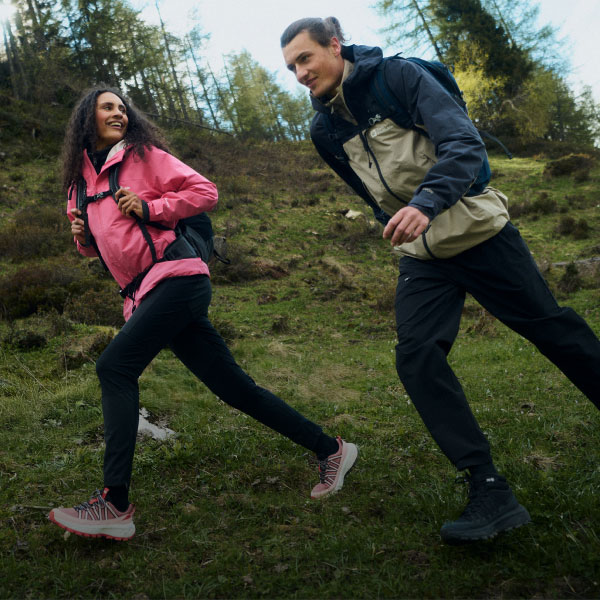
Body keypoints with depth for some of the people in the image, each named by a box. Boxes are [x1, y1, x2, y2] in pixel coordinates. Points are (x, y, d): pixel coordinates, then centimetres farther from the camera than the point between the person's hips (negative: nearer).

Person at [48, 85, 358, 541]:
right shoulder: (81, 181, 22)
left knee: (115, 367, -19)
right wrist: (83, 239, 9)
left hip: (174, 276, -6)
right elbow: (100, 243, 31)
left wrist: (148, 208, -10)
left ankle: (115, 506, -15)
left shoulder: (143, 155, 5)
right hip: (143, 292, 6)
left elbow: (204, 192, -2)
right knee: (233, 386, 3)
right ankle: (329, 449, 12)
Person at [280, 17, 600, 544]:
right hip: (421, 254, 5)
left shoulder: (397, 75, -11)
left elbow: (464, 142, -23)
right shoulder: (324, 130, 5)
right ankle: (491, 493, -12)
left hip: (479, 229, -4)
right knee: (416, 356, -14)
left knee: (553, 328, 2)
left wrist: (427, 203, -39)